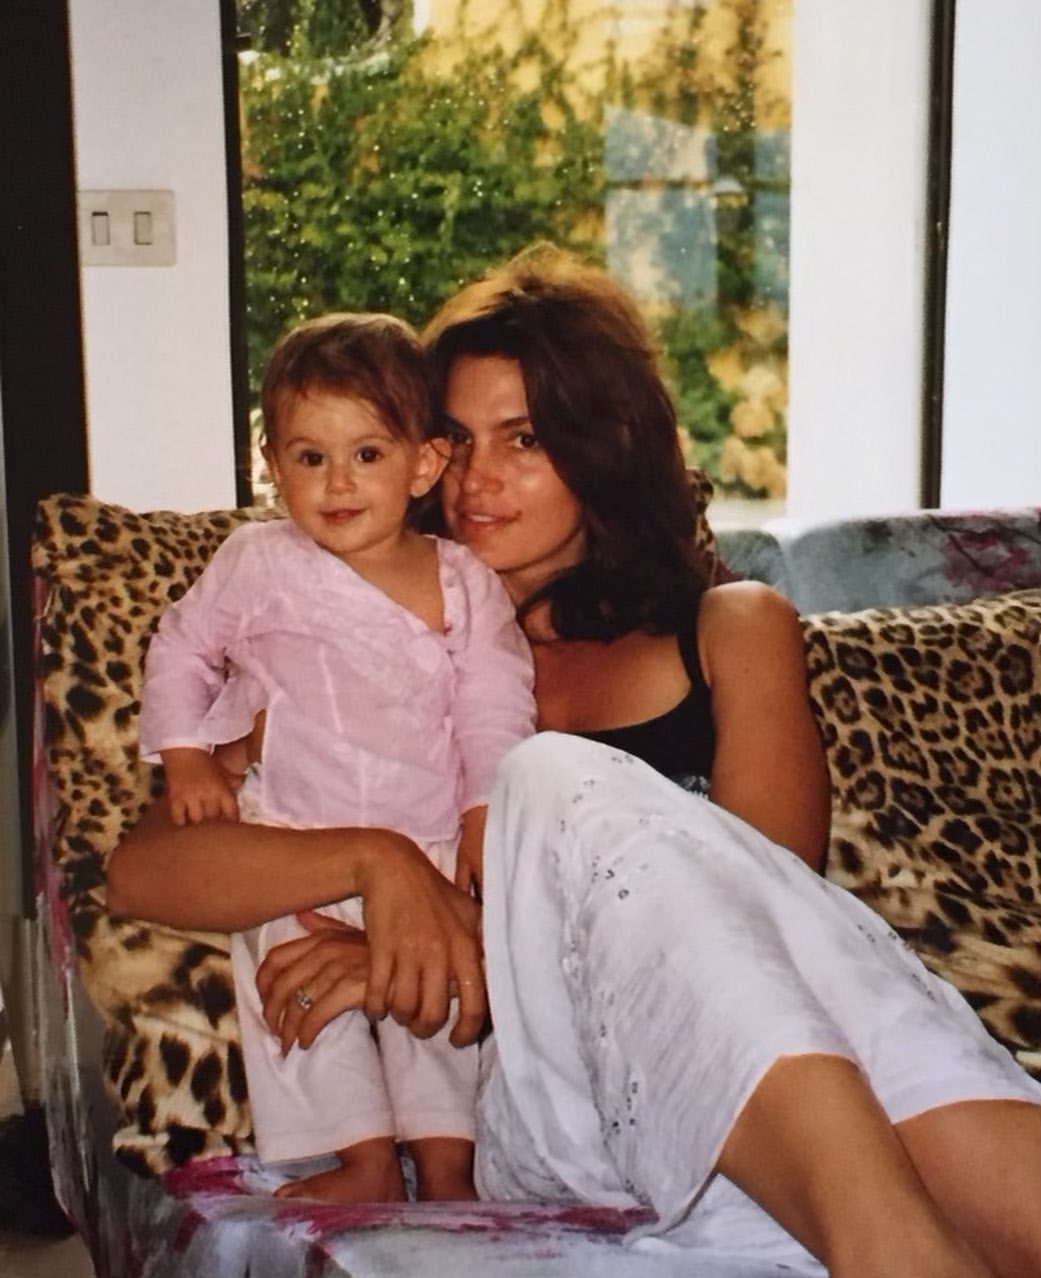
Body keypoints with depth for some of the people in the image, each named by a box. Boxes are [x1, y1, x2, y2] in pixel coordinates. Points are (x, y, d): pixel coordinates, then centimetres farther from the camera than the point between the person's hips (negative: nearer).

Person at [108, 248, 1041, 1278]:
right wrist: (377, 862, -10)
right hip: (534, 1087, 1)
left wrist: (482, 945, -10)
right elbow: (138, 871, 9)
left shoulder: (731, 631, 22)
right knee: (569, 785, -29)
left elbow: (764, 901, 4)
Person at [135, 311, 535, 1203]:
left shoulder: (468, 585, 1)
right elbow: (183, 647, 10)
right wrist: (186, 758, 0)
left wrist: (487, 817, -8)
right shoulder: (261, 564, 0)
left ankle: (447, 1161, 0)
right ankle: (365, 1159, -9)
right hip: (291, 835, 0)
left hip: (428, 841, 0)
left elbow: (494, 712, 0)